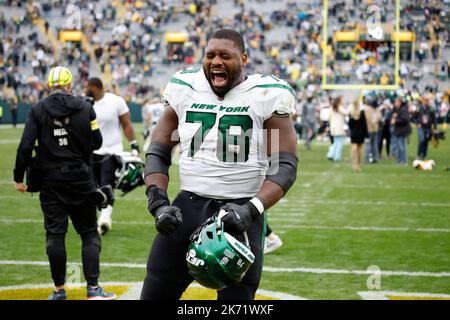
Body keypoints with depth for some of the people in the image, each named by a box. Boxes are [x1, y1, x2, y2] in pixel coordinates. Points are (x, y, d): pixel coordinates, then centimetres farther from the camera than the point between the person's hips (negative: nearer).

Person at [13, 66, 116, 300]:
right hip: (81, 178, 0)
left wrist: (19, 177, -1)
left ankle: (59, 290, 10)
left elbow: (26, 146, -9)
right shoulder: (85, 107, -3)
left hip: (51, 180, 0)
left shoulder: (38, 110, -4)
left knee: (55, 234, 5)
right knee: (89, 233, 7)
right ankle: (93, 288, 1)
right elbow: (96, 142, 2)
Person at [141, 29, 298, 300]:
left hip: (239, 213, -3)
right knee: (155, 293, 5)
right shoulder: (185, 91, 6)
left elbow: (285, 166, -8)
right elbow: (158, 154, 10)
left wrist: (251, 210, -23)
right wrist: (159, 203, -6)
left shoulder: (264, 96, -5)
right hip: (188, 206, 3)